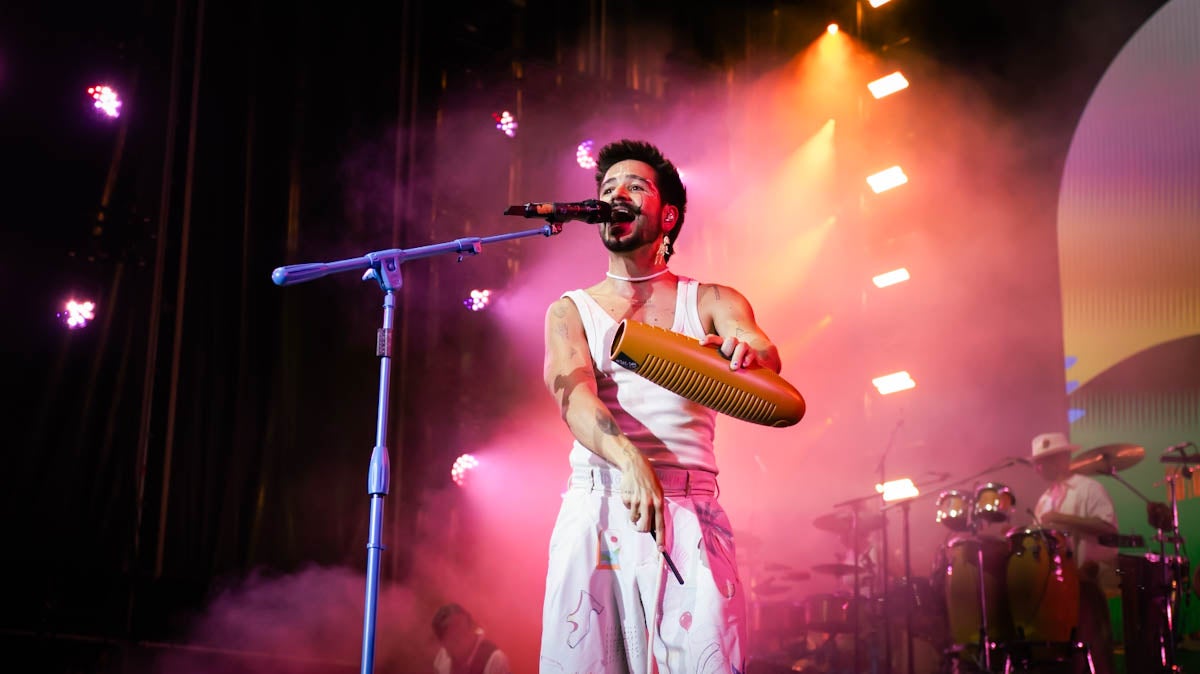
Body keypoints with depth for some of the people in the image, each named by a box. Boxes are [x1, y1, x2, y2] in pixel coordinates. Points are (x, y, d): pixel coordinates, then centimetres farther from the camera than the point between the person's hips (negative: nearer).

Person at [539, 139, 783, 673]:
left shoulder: (712, 303, 13)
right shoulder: (569, 312, 12)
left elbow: (767, 359, -6)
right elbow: (574, 399, -6)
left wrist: (747, 353, -32)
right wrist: (630, 461, -27)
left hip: (692, 516, 0)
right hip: (595, 513, 0)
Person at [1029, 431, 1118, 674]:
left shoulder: (1089, 488, -5)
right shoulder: (1045, 499, 19)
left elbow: (1108, 527, -18)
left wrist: (1063, 519, -22)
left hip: (1087, 579, -8)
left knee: (1091, 645, -7)